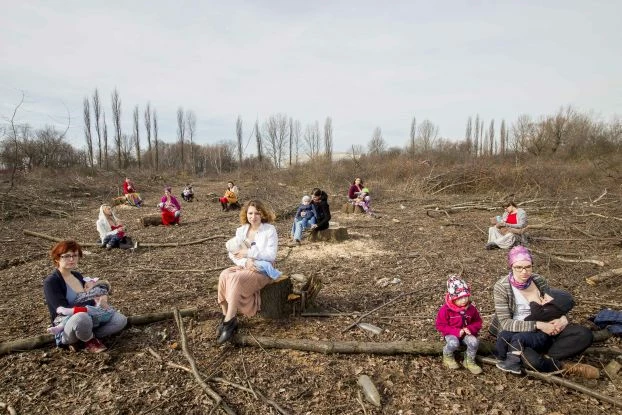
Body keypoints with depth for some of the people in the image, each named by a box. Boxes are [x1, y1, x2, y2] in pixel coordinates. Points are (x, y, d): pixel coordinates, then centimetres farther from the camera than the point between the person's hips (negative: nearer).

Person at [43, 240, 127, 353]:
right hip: (65, 327, -6)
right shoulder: (51, 282, -13)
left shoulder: (77, 276, 10)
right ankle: (89, 340, -10)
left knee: (120, 320, -9)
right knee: (81, 318, -41)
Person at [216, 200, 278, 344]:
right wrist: (245, 261, -19)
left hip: (262, 270, -5)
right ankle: (226, 316, -16)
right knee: (224, 276, -26)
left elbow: (271, 256, -14)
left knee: (236, 278, -32)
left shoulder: (270, 230, -7)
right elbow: (232, 253, 2)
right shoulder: (241, 230, 8)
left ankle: (229, 322, -24)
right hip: (243, 267, 5)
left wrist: (248, 253, -20)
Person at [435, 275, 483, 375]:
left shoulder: (471, 308, -6)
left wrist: (470, 329, -17)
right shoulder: (446, 309, -18)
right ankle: (447, 357, 1)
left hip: (466, 333, 4)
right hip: (451, 334, -3)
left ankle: (469, 361, 3)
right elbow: (440, 325, -13)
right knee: (454, 343, -36)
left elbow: (477, 322, 6)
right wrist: (456, 331, -23)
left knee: (474, 342, -27)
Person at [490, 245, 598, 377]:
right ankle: (565, 367, -6)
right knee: (532, 361, -37)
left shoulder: (539, 280, -1)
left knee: (585, 335, -15)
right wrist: (538, 324, -26)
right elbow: (505, 323, -18)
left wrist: (563, 319, -12)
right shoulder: (501, 287, -16)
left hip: (544, 329, 6)